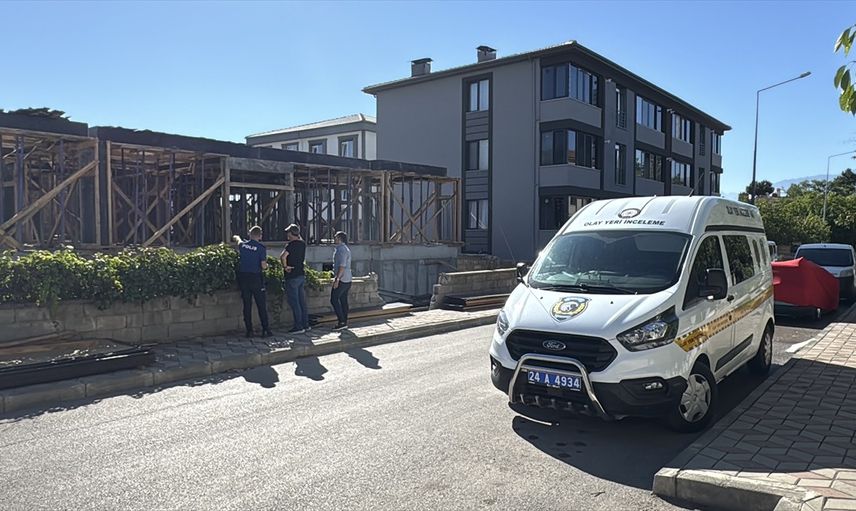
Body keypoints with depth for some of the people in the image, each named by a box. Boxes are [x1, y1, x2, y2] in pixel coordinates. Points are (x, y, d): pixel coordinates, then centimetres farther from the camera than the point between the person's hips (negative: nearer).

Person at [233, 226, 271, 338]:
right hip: (256, 278, -4)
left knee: (247, 305, 8)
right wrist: (266, 265, 11)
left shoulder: (242, 245, 4)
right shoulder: (261, 248, -9)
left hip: (243, 277, 4)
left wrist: (237, 238, 55)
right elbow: (263, 266, -13)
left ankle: (249, 331, 10)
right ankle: (265, 330, 3)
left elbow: (238, 240, 31)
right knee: (261, 305, 3)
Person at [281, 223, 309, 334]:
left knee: (294, 302, -3)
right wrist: (297, 234, 22)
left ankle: (298, 327, -1)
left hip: (292, 276, -8)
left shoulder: (291, 244, -16)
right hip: (301, 274, 8)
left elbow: (283, 256, -31)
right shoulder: (303, 243, 7)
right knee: (302, 301, 13)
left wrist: (285, 266, -16)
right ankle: (305, 324, 18)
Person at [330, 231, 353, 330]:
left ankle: (341, 322, -8)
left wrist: (337, 279, -24)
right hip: (347, 279, 10)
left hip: (341, 279, -10)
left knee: (334, 299, -6)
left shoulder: (341, 249, -15)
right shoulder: (346, 249, 17)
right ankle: (344, 322, 13)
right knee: (343, 300, 11)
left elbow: (342, 265, -23)